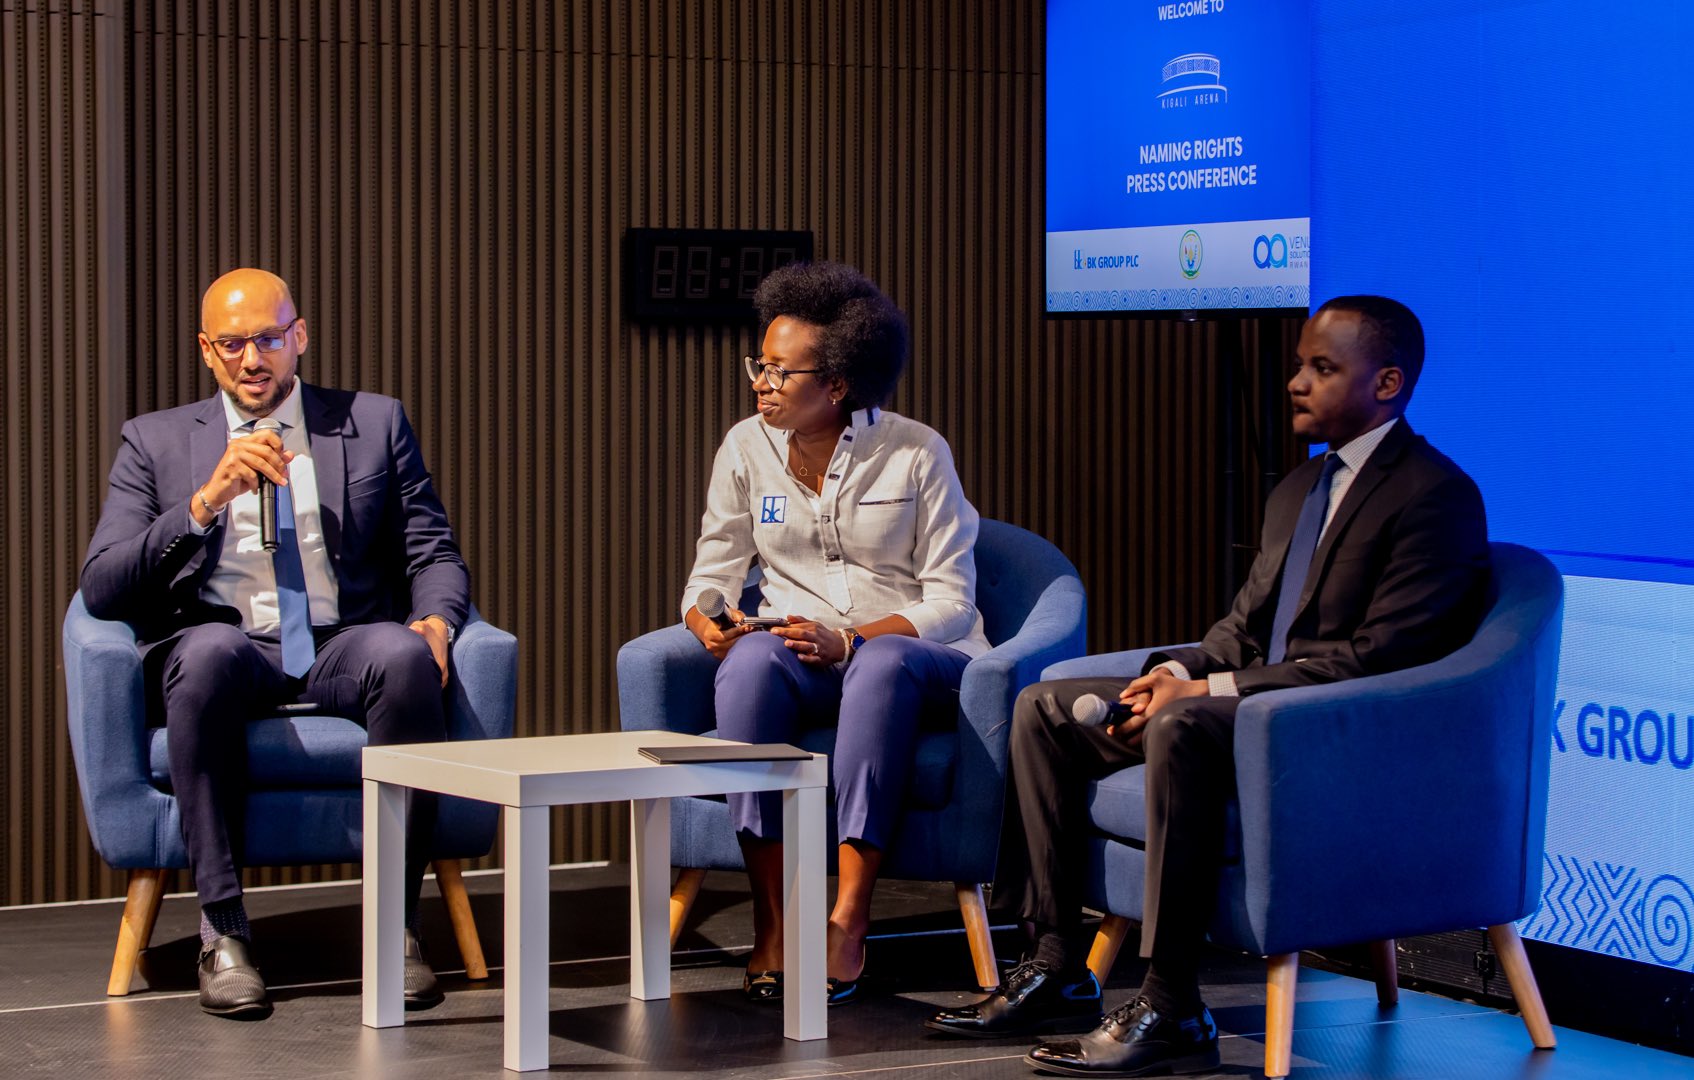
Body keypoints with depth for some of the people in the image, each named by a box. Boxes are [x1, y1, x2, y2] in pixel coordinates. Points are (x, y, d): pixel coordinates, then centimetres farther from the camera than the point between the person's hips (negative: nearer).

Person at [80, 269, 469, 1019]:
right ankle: (223, 934, -30)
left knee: (404, 658, -35)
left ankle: (395, 924, -26)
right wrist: (205, 503, -11)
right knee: (209, 652, -38)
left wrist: (436, 621, -12)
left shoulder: (375, 424, 16)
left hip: (342, 649, 1)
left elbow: (434, 556, 12)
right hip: (228, 644, -1)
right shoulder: (157, 442, 13)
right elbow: (102, 589, 2)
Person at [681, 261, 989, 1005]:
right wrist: (708, 620, -15)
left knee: (884, 665, -39)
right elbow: (713, 573, 10)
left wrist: (849, 641, -22)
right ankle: (770, 920, -36)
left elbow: (951, 602, -7)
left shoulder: (917, 454, -5)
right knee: (750, 659, -33)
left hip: (916, 657, -2)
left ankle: (848, 920, -40)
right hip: (802, 659, 3)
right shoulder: (746, 449, 5)